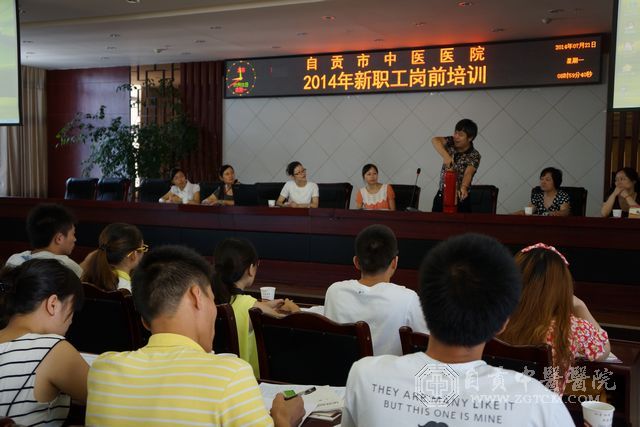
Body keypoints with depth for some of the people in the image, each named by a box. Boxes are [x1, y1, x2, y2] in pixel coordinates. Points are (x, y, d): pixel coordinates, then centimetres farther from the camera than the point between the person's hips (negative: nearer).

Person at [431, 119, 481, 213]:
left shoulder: (474, 156, -11)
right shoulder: (451, 143, -2)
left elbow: (468, 173, -29)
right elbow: (435, 140, -22)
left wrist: (464, 188, -50)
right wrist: (445, 155, -38)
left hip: (460, 199, -3)